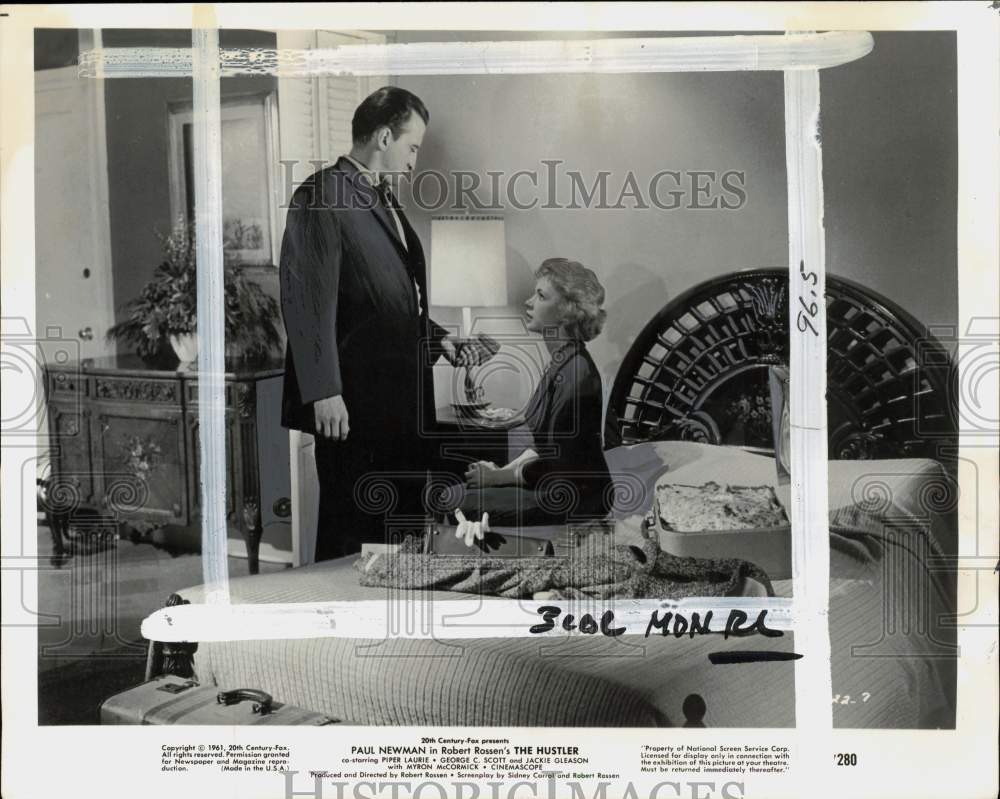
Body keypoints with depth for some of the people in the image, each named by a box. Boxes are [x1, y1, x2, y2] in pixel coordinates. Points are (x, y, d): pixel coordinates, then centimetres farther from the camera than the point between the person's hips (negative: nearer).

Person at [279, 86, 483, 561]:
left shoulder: (384, 201, 20)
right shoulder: (323, 197, -9)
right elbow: (308, 299, -16)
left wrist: (437, 338, 11)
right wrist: (324, 392, -20)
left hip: (403, 405, 9)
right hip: (355, 406, -9)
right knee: (351, 534, 0)